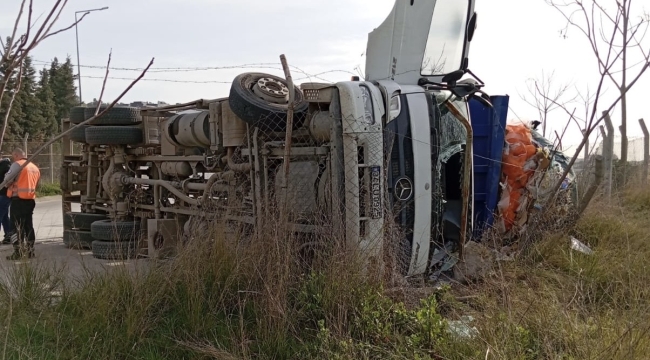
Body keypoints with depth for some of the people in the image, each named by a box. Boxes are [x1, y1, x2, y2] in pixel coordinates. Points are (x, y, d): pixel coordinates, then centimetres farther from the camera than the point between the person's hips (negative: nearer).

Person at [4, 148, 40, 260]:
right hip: (30, 199, 7)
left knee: (17, 227, -3)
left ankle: (18, 253, -4)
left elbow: (7, 181, -13)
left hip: (18, 199, -7)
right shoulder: (35, 167, 14)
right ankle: (30, 251, 16)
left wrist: (8, 184, 8)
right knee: (28, 226, 12)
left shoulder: (17, 164, -9)